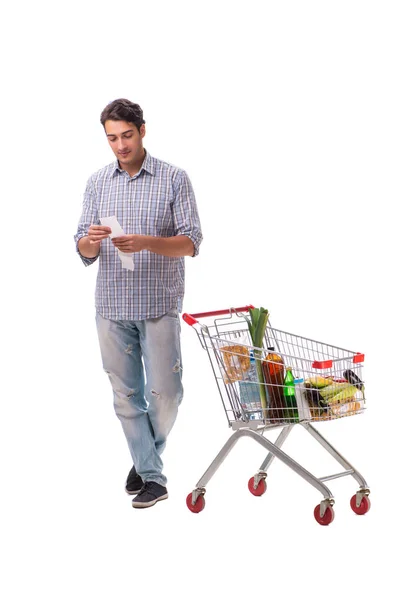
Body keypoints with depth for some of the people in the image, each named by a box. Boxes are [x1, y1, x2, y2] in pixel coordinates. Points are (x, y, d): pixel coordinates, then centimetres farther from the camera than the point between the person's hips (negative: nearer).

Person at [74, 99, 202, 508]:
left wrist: (145, 242, -25)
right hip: (112, 305, 3)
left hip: (159, 305, -3)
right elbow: (85, 252, 6)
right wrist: (91, 241, -18)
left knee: (165, 392, -1)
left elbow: (191, 243, -9)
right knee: (126, 394, 5)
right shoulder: (97, 182, 7)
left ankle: (147, 454, 26)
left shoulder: (174, 179, -3)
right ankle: (151, 474, 15)